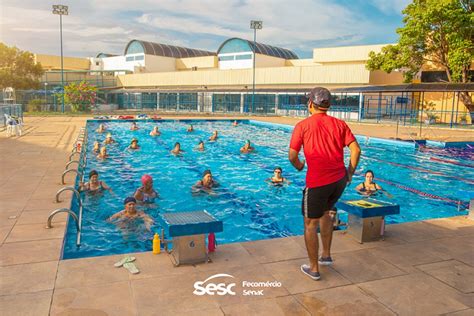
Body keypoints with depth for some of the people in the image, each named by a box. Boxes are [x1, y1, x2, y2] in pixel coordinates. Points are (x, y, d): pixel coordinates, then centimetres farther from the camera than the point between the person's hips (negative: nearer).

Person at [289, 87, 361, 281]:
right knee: (325, 213, 29)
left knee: (310, 224, 11)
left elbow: (292, 156, -7)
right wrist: (350, 172, 13)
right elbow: (356, 150, 1)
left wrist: (299, 166, 13)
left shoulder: (303, 125, -3)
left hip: (318, 181, -5)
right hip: (340, 179, 5)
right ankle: (326, 255, 35)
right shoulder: (339, 124, 8)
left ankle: (313, 269, 21)